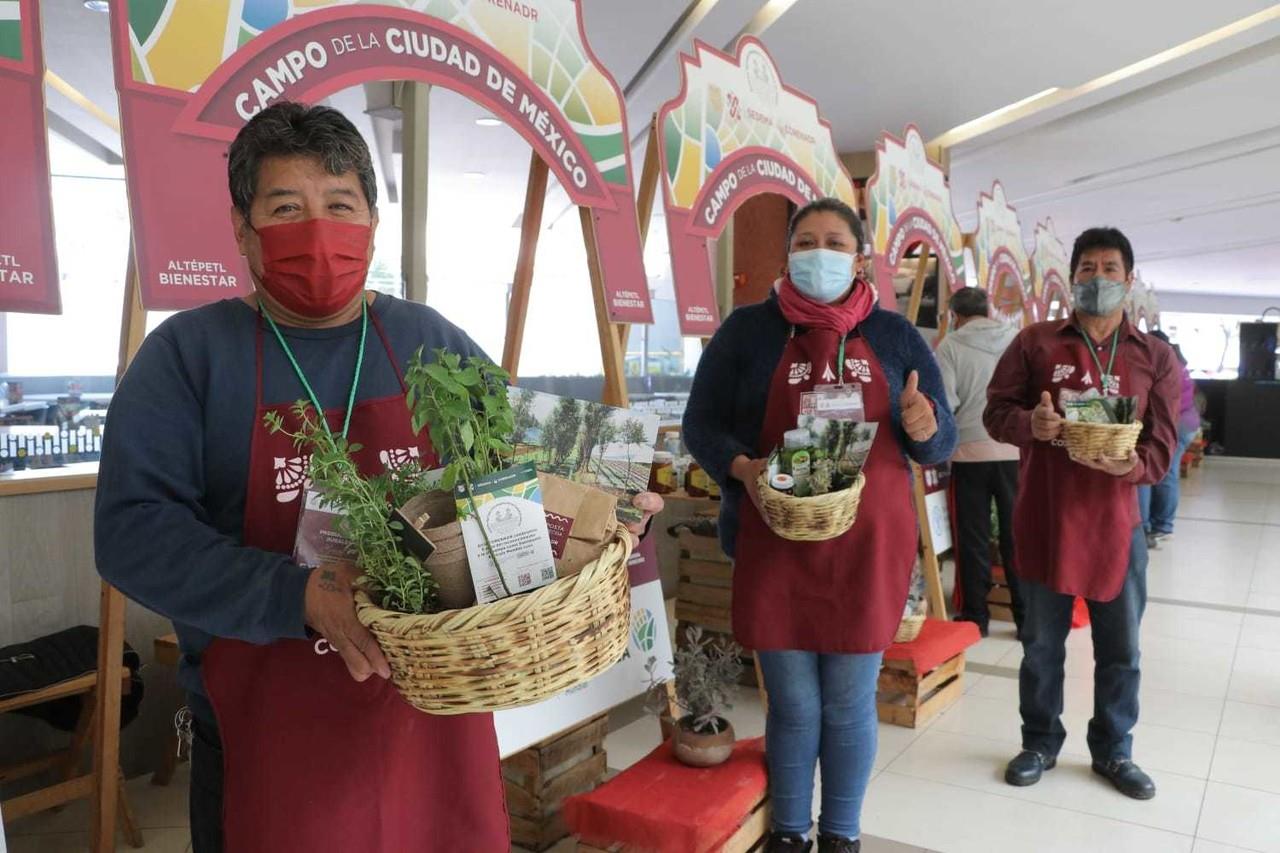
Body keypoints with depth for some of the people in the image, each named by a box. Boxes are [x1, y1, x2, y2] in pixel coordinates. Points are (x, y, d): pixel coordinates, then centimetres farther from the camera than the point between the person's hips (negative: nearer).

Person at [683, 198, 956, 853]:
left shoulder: (894, 335, 6)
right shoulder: (748, 329, 0)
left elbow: (941, 440, 8)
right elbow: (701, 423, 1)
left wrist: (924, 428, -16)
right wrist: (742, 468, -19)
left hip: (868, 547, 1)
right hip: (775, 546, -1)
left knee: (850, 704, 13)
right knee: (793, 706, 10)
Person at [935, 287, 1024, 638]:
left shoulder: (951, 345, -6)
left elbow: (945, 402, -12)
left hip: (970, 450, -2)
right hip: (1014, 450, 2)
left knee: (974, 537, 9)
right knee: (1016, 535, 11)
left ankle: (975, 615, 17)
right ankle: (1026, 616, 18)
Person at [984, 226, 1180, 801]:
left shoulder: (1156, 358, 3)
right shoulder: (1034, 342, 0)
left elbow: (1163, 445, -1)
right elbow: (996, 412, -1)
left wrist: (1133, 465, -23)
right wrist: (1030, 423, -23)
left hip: (1116, 524, 1)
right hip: (1044, 520, -1)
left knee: (1120, 650, 13)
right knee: (1041, 645, 12)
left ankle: (1113, 752, 34)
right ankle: (1040, 743, 31)